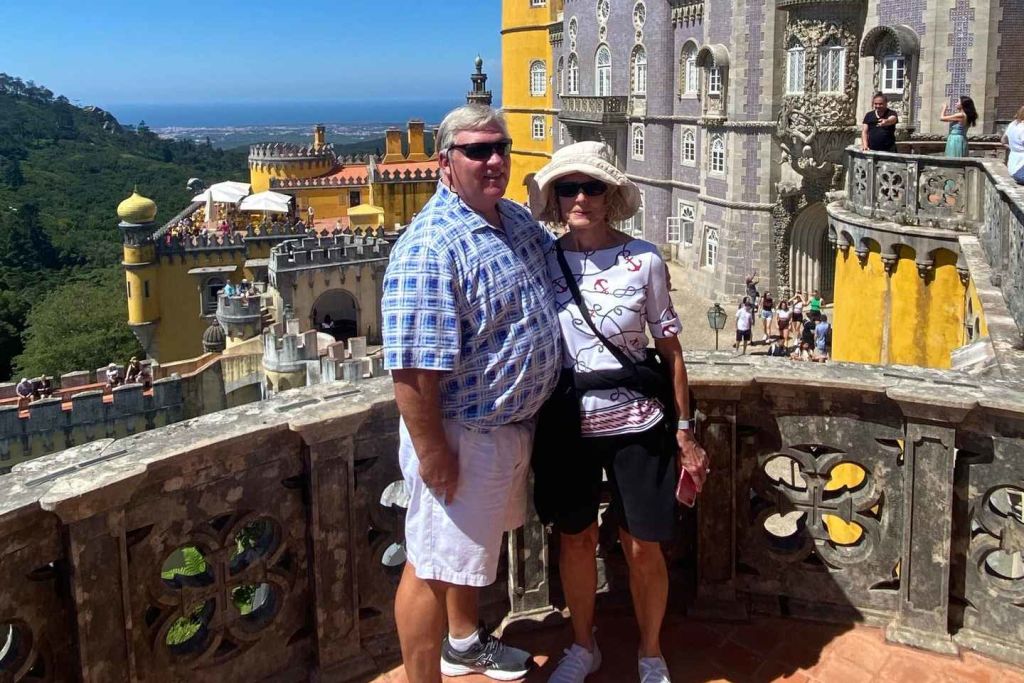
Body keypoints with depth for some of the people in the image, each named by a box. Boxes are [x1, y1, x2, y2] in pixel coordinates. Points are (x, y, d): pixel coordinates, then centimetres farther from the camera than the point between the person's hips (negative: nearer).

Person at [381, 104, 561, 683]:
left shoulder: (516, 218, 4)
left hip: (512, 424, 10)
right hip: (461, 435, -10)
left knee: (475, 546, 27)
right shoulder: (432, 246, -26)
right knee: (433, 565, 4)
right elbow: (412, 366, -28)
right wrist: (432, 453, -25)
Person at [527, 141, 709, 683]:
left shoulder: (643, 261, -8)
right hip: (568, 426, 2)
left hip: (637, 425, -2)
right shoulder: (543, 262, -3)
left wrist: (684, 431, -3)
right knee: (576, 540, 15)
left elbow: (670, 349, -3)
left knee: (642, 549, 7)